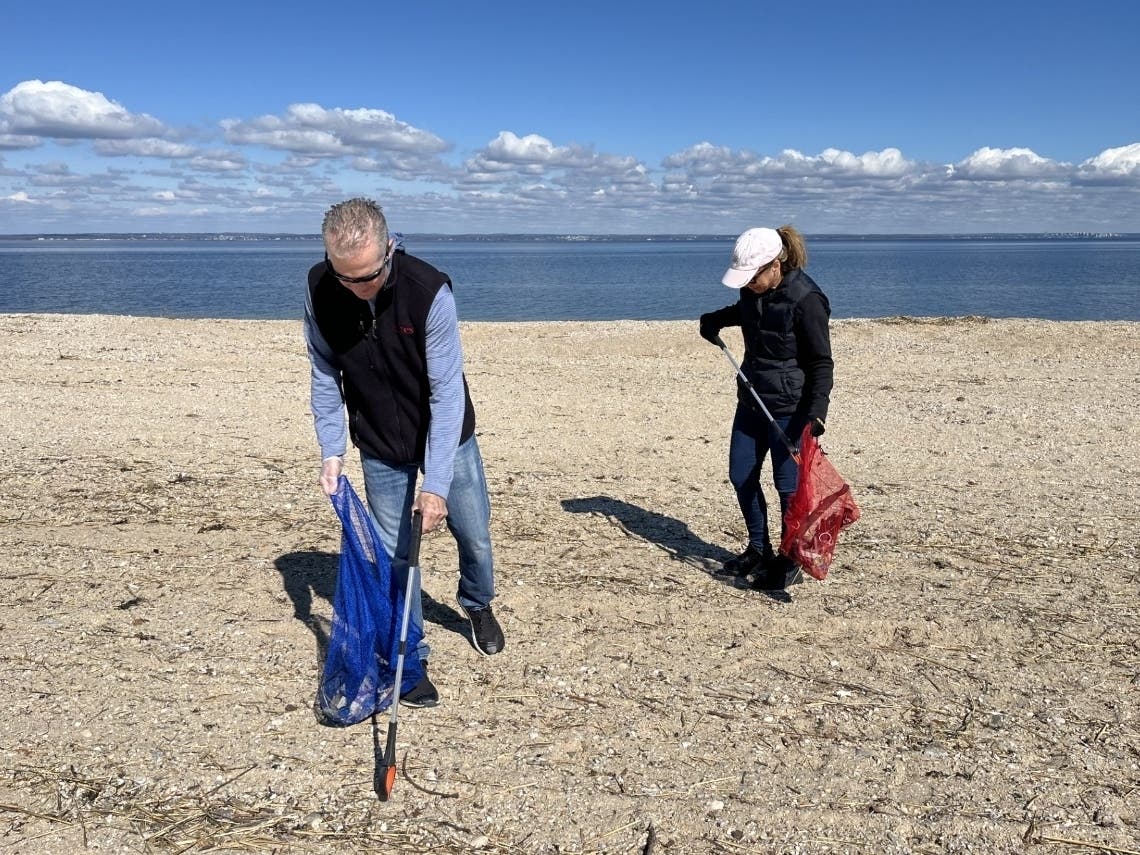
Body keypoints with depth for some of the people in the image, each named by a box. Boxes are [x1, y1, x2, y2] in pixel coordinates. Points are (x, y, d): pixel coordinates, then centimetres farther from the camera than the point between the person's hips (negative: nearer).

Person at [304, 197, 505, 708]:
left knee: (473, 534, 11)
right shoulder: (320, 290, -18)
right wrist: (331, 450, -10)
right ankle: (411, 658, 22)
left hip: (445, 436, -2)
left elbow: (447, 391, -27)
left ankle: (477, 604, 44)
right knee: (393, 553, 4)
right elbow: (325, 374, -4)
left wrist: (436, 483, -29)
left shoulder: (429, 291, -30)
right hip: (380, 446, 2)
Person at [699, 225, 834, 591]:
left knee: (788, 485, 1)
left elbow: (822, 364, -18)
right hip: (752, 401, 8)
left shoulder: (806, 300, -21)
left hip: (790, 408, -8)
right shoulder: (754, 291, 1)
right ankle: (758, 550, 30)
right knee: (741, 476, 13)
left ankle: (789, 564, 16)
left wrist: (816, 413, -28)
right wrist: (714, 320, 13)